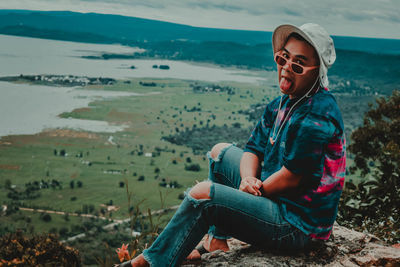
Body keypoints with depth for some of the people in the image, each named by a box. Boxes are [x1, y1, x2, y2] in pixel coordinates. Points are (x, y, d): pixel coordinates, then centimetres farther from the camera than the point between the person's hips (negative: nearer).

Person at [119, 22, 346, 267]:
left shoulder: (317, 116, -23)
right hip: (276, 199, 10)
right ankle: (217, 240, 15)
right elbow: (253, 150, 6)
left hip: (296, 225, -10)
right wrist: (248, 178, -15)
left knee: (202, 194, -20)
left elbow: (292, 178, -25)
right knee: (221, 152, 20)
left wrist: (256, 189, -10)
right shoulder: (280, 105, 6)